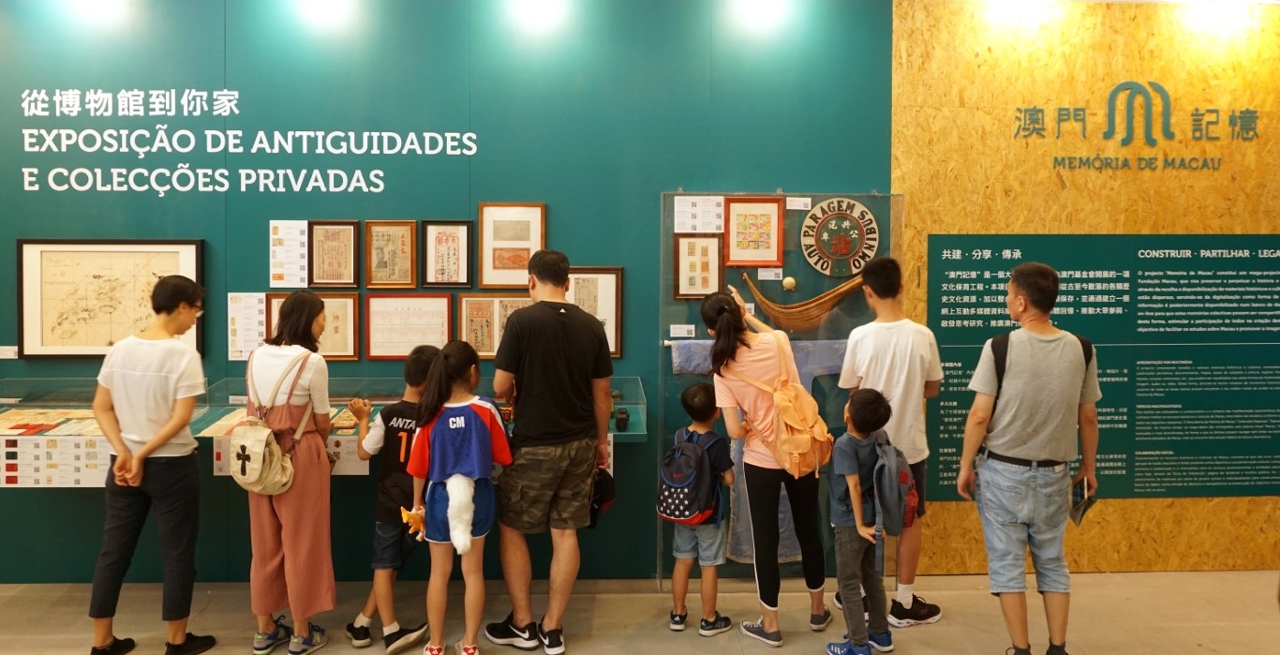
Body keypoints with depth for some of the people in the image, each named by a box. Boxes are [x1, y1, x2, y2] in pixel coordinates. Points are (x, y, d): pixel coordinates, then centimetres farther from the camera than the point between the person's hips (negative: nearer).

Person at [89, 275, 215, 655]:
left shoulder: (120, 349, 3)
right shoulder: (183, 354, -15)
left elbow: (102, 408, 3)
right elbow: (181, 418, -19)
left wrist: (125, 452, -5)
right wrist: (143, 454, -11)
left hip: (123, 464, 6)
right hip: (172, 466, -5)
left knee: (113, 551, 14)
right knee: (177, 553, 8)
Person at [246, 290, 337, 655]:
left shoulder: (256, 356, 4)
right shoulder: (312, 362, -14)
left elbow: (255, 411, 12)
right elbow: (322, 424, -6)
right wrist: (322, 444, 15)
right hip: (300, 458, -6)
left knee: (265, 543, 15)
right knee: (301, 544, 6)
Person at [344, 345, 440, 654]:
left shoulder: (388, 414, -11)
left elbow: (364, 452, -2)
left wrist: (363, 419, 9)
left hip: (390, 503, 0)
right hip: (420, 506, 0)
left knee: (384, 565, 10)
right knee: (391, 564, 14)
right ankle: (362, 623, 20)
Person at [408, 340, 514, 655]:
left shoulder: (431, 414, -11)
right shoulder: (486, 409, -14)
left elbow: (419, 467, -5)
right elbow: (502, 456, -5)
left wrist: (417, 502, 10)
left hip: (439, 497, 0)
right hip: (477, 496, 0)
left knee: (439, 573, 13)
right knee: (473, 572, 12)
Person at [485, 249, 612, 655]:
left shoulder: (521, 320, -12)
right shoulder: (591, 326, 1)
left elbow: (500, 388, -9)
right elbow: (601, 393, 5)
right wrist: (601, 442, 16)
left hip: (534, 445, -4)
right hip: (580, 444, 4)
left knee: (511, 529, 13)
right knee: (565, 533, 10)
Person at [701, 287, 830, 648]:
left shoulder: (723, 369, -14)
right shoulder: (777, 342, -9)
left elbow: (734, 432, -15)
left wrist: (749, 427, 5)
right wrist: (749, 315, 18)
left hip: (761, 461, -3)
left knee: (765, 540, 11)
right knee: (809, 532, 19)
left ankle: (769, 625, 20)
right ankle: (817, 611, 35)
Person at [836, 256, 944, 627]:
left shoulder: (860, 336, -13)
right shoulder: (923, 336, -11)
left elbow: (853, 392, -3)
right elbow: (932, 390, 2)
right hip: (910, 444, -1)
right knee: (911, 521, 12)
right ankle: (904, 603, 20)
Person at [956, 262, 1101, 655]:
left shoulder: (1000, 347, -14)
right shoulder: (1080, 349, -4)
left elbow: (979, 417, -13)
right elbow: (1088, 419, 3)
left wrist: (966, 466, -1)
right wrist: (1089, 467, 17)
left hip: (1004, 471, -3)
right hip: (1053, 473, 3)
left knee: (1007, 564, 7)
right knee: (1052, 563, 16)